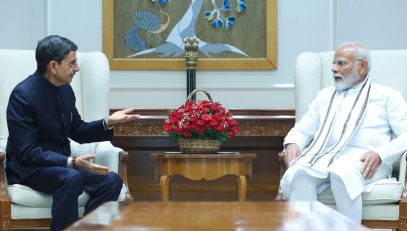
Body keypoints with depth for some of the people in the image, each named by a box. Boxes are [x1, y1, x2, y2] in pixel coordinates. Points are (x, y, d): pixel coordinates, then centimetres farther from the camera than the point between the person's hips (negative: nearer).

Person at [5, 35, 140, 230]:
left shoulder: (65, 89, 3)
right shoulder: (23, 94, -18)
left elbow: (77, 132, 17)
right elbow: (26, 153, -23)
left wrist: (108, 122, -1)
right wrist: (72, 162, -32)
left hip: (59, 163, 7)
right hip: (28, 167, -7)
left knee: (111, 180, -14)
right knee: (71, 178, -35)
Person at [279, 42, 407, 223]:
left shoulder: (386, 96, 16)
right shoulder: (325, 95, 29)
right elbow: (303, 129, 26)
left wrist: (380, 155, -14)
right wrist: (292, 143, 1)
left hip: (364, 159, -3)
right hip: (324, 156, 3)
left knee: (342, 173, -39)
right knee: (298, 173, -32)